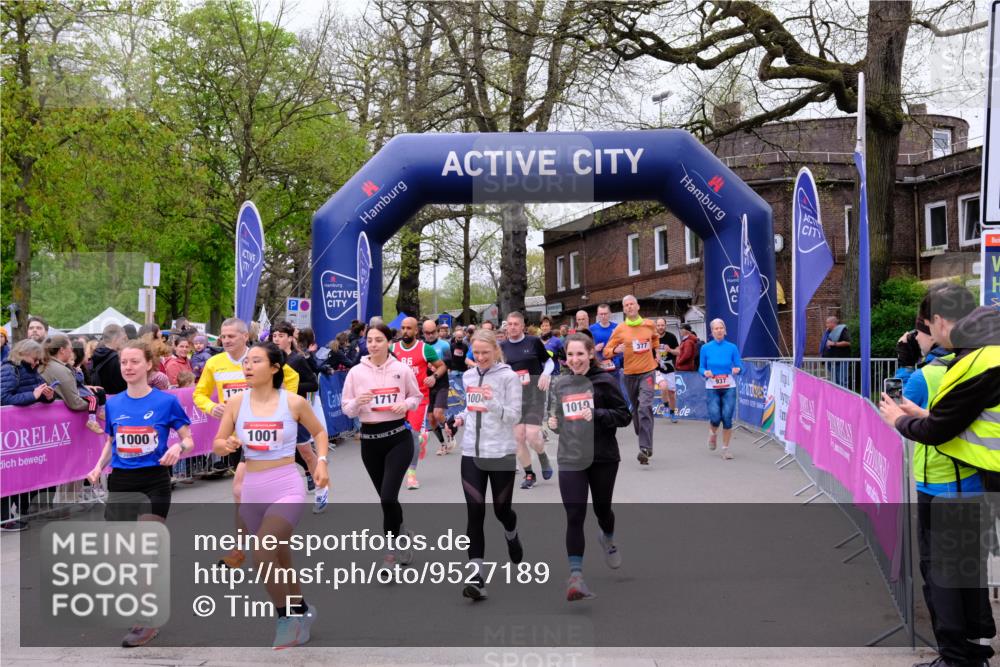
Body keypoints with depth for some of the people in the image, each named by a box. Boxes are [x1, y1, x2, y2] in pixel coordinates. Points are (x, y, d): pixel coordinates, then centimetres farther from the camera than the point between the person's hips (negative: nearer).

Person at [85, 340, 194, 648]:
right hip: (120, 483, 4)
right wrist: (98, 467, 1)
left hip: (154, 483, -4)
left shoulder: (166, 401, -7)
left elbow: (188, 440, -2)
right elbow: (110, 443, 17)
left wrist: (178, 447, -23)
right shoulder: (113, 403, 4)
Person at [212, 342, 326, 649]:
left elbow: (319, 432, 10)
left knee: (262, 554, -20)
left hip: (287, 489, -4)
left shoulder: (294, 402, -7)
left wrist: (321, 461, -5)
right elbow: (217, 444, 4)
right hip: (252, 491, 4)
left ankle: (288, 614, 0)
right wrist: (226, 445, -18)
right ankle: (300, 610, 40)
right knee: (278, 559, 17)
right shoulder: (237, 402, -1)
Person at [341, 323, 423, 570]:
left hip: (398, 437, -3)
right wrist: (358, 402, -18)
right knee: (386, 498, 12)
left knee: (388, 497, -16)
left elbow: (417, 397, 9)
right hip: (369, 439, 3)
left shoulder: (402, 369, -3)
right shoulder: (356, 372, 0)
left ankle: (391, 550, 3)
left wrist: (405, 404, -12)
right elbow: (346, 409, 3)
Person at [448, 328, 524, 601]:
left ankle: (511, 535, 46)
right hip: (471, 453, 3)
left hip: (501, 454, -3)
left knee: (501, 509, 9)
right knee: (475, 512, -6)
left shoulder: (509, 377, -6)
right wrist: (461, 418, 5)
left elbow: (515, 416, -12)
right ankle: (476, 576, -6)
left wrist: (493, 403, -28)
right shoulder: (468, 376, 10)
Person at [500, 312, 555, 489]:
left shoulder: (534, 341, -3)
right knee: (518, 437, -1)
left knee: (532, 435, -14)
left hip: (534, 394, -3)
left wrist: (545, 373, -12)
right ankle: (529, 474, 15)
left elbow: (549, 361, 7)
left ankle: (543, 459, 19)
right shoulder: (502, 346, 5)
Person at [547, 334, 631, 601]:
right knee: (574, 517, -8)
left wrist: (597, 414, -22)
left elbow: (625, 416, -7)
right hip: (570, 460, 2)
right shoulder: (560, 384, 6)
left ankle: (608, 540, 51)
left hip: (603, 458, -1)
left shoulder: (604, 381, -6)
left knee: (602, 508, 17)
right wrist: (554, 423, 0)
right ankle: (576, 576, -8)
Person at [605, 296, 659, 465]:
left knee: (645, 408, -17)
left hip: (647, 371, -1)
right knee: (635, 410, 11)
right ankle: (644, 442, 29)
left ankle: (645, 448, -22)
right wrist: (616, 350, -22)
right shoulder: (620, 328, -2)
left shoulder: (650, 324, 3)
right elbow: (606, 351, -3)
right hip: (630, 374, 2)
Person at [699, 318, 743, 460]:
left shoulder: (732, 347, 1)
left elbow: (740, 366, 3)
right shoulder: (705, 348, 1)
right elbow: (701, 367, 6)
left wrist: (737, 369, -19)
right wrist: (705, 372, -16)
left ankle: (725, 448, 12)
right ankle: (713, 434, 27)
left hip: (729, 388, 0)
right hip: (712, 388, 0)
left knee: (727, 418, -4)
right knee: (715, 417, -9)